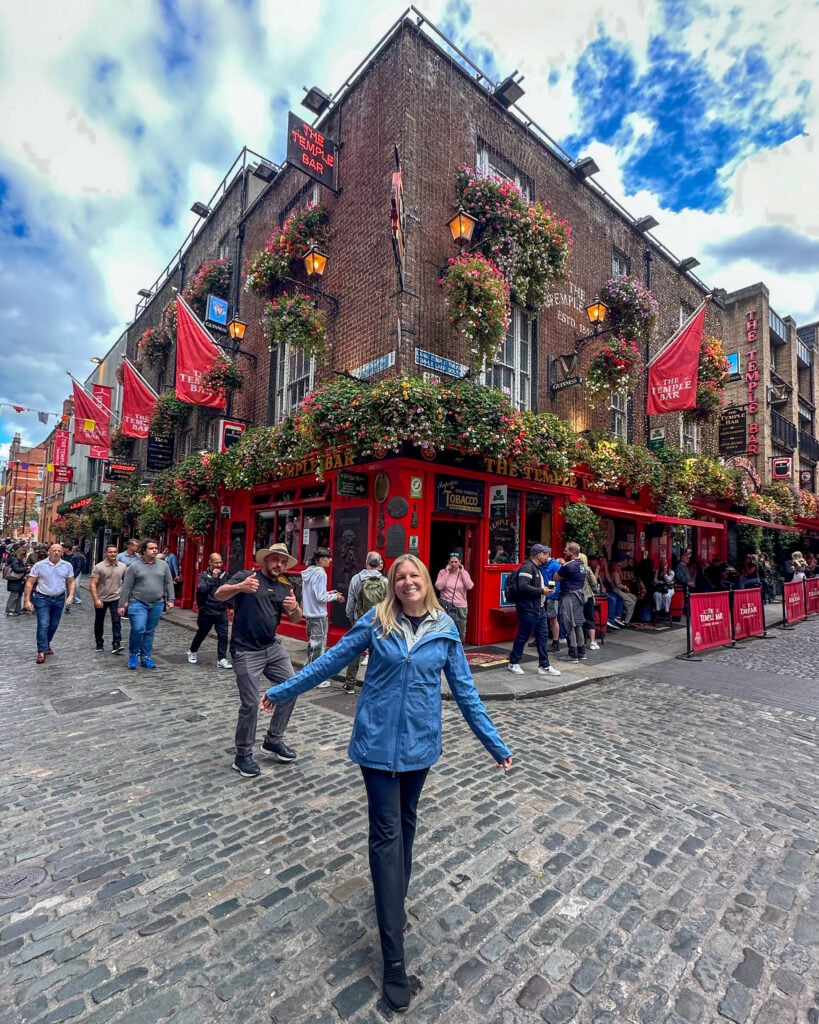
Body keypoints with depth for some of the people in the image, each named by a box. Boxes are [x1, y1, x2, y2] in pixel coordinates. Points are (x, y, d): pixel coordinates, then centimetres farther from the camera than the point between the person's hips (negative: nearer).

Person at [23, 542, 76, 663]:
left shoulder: (67, 565, -1)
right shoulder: (39, 565, -8)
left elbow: (71, 582, 6)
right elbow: (30, 583, -5)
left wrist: (71, 595, -8)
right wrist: (27, 600, -9)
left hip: (59, 599, 3)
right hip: (42, 599, -3)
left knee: (54, 625, 15)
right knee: (43, 625, -10)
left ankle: (47, 644, 37)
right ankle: (42, 651, -5)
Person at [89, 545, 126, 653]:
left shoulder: (122, 566, -1)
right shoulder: (99, 567, -10)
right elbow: (92, 584, -13)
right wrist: (96, 599, -19)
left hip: (115, 599, 1)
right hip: (101, 599, 0)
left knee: (116, 621, -10)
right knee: (99, 622, 14)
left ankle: (116, 644, -11)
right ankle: (99, 643, 31)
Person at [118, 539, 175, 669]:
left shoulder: (163, 565, 4)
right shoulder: (134, 566, -3)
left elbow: (169, 583, 8)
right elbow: (126, 587, -1)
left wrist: (170, 599, 2)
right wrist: (122, 604, -2)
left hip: (157, 604, 3)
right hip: (138, 603, -3)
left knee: (150, 632, 10)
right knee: (138, 629, -14)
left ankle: (145, 657, 21)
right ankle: (133, 655, 8)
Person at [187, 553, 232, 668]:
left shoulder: (224, 575, 4)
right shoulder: (204, 575, -3)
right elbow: (201, 589, -20)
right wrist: (213, 578, -22)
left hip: (221, 611, 1)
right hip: (206, 611, -1)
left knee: (223, 635, -6)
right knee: (201, 634, 17)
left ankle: (222, 659, 1)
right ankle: (192, 651, 42)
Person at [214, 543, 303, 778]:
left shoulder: (285, 588, 10)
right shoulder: (245, 576, -7)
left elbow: (296, 620, 8)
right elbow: (219, 595, -21)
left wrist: (295, 608, -16)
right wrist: (239, 587, -43)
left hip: (273, 647, 7)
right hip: (246, 651, -6)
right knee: (250, 704, -4)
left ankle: (273, 740, 26)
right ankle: (243, 756, 17)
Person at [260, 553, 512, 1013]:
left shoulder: (445, 629, -5)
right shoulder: (376, 621, -9)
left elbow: (465, 691, 2)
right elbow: (332, 660, 0)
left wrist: (496, 744, 4)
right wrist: (282, 691, 6)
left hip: (420, 743, 2)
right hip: (378, 741, -2)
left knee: (406, 824, 21)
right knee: (387, 835, 3)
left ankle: (394, 901, 47)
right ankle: (395, 959, 16)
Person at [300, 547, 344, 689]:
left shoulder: (308, 572, 9)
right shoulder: (320, 573, -17)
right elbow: (320, 597, -19)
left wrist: (327, 592, 13)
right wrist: (335, 596, -4)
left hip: (309, 614, 9)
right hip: (319, 615, -9)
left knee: (312, 644, 18)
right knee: (319, 646, 0)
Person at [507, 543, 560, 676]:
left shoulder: (536, 567, 16)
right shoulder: (527, 567, -17)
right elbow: (523, 587, -28)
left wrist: (545, 588, 5)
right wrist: (541, 591, -19)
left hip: (539, 608, 10)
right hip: (528, 609, -10)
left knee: (543, 636, 11)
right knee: (523, 637, 2)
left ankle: (544, 666, 19)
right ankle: (513, 663, 17)